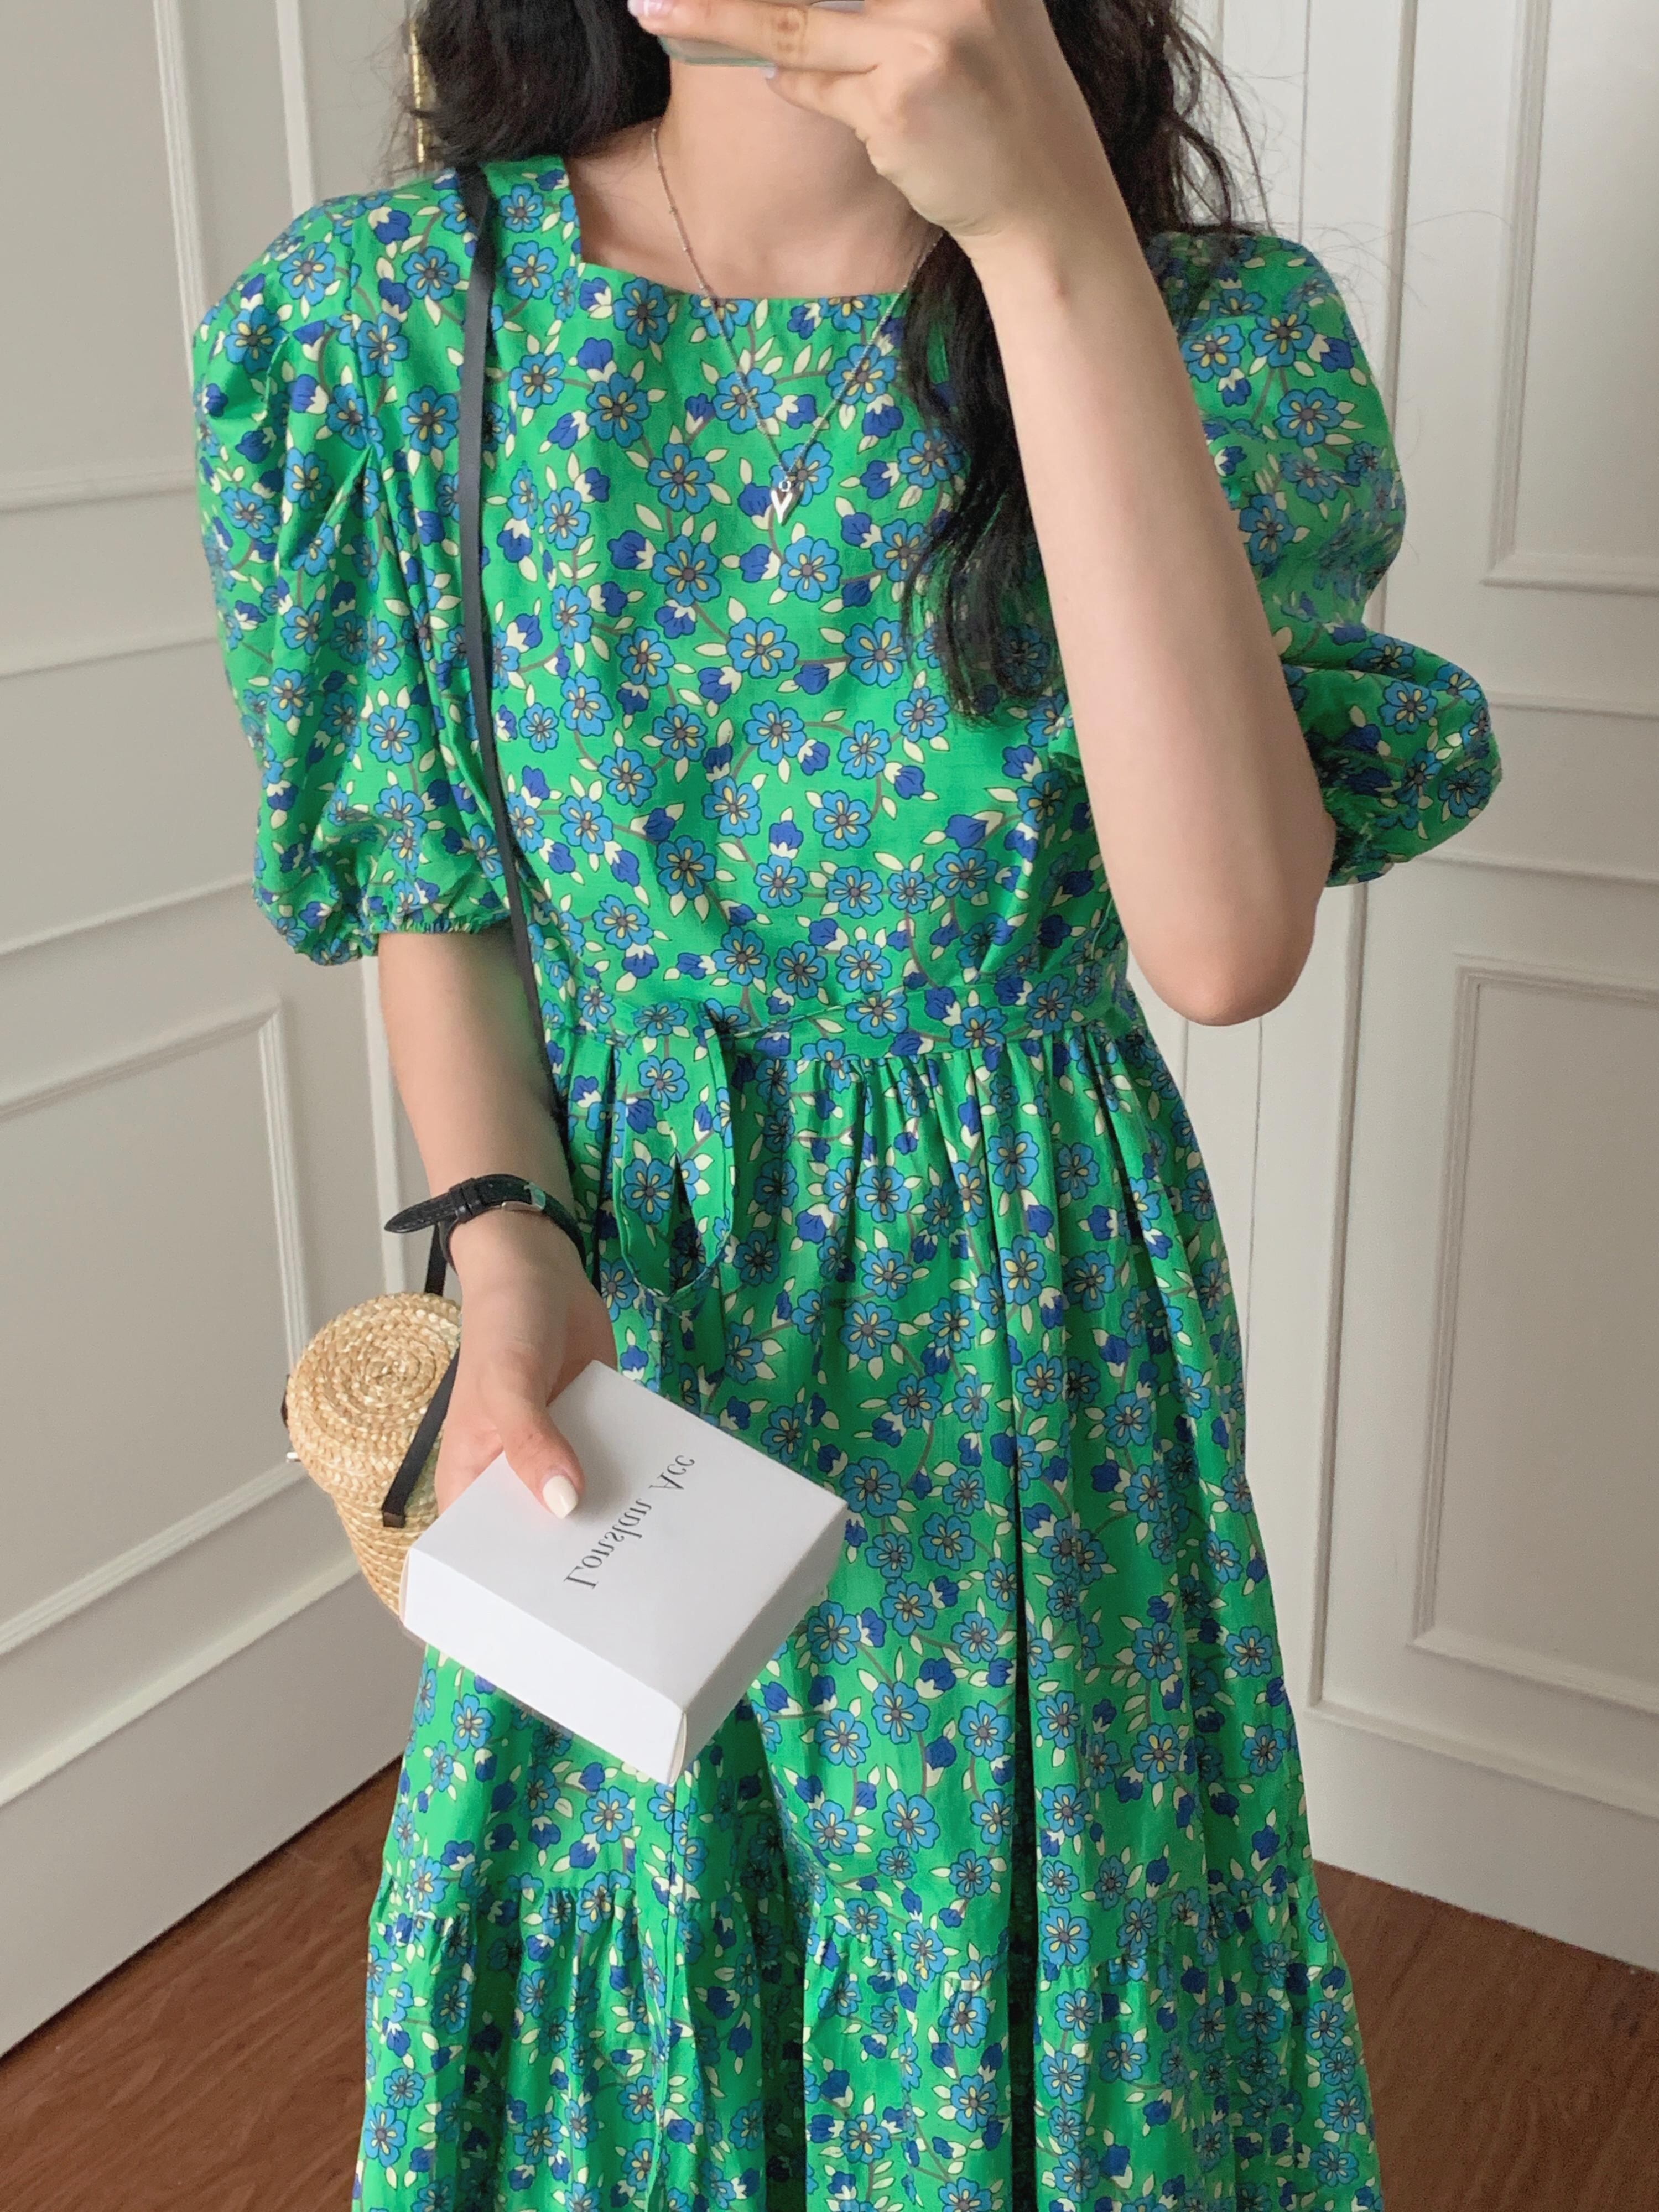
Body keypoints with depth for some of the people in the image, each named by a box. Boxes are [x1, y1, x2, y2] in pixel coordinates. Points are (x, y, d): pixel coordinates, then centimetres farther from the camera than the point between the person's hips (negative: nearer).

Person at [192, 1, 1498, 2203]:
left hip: (1021, 1306, -1)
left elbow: (1224, 939, -31)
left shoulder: (1211, 337, -14)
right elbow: (434, 888, 0)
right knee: (617, 1946, 20)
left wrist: (1054, 241, -34)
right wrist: (512, 1248, -17)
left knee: (1014, 1950, 17)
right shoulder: (403, 311, -8)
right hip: (612, 1267, 2)